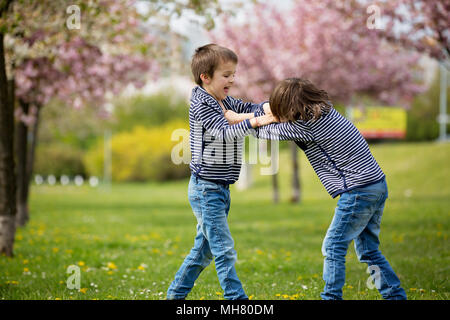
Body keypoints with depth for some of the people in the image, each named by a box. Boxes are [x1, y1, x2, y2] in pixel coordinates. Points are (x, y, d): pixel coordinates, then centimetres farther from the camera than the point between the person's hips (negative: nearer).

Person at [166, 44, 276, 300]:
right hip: (206, 190, -9)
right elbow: (226, 133, -27)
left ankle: (175, 295, 24)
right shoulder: (201, 106, -16)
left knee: (204, 249, 15)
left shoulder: (224, 101, 10)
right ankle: (237, 298, -6)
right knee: (224, 251, -8)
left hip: (219, 190, 9)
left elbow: (250, 108, 12)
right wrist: (255, 121, -39)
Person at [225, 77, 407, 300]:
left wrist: (238, 120, 11)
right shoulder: (324, 110, 11)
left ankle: (331, 297, 2)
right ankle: (395, 295, 18)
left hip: (358, 190, -9)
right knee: (368, 250, 17)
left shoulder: (307, 125, -16)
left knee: (333, 247, 0)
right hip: (378, 184, 9)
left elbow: (270, 132, -2)